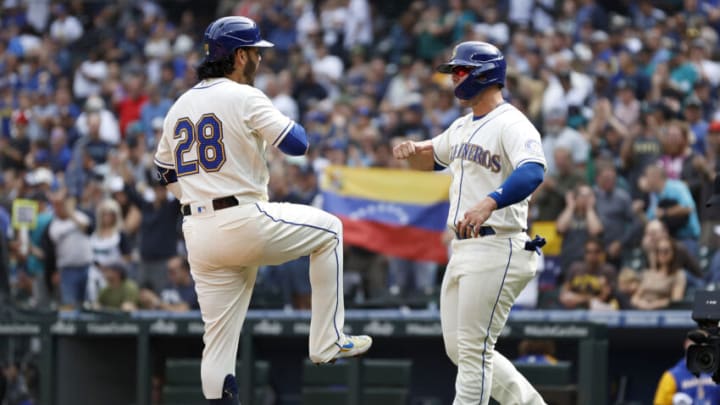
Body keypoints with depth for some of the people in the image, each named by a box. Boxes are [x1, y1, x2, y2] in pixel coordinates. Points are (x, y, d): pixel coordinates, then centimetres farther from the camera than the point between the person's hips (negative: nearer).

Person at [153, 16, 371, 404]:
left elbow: (166, 172, 22)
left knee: (219, 338, 9)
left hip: (198, 232, 6)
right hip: (244, 222, -6)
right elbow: (296, 143, -9)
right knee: (327, 230, 17)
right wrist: (286, 121, 12)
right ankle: (328, 340, 14)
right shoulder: (245, 98, -8)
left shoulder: (179, 107, 13)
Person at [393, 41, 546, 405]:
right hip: (462, 249, 10)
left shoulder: (511, 124, -11)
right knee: (459, 349, 11)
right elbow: (429, 158, 33)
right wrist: (411, 149, 8)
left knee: (474, 350, -9)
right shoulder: (463, 127, 18)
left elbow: (532, 172, -29)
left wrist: (489, 203, -46)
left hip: (497, 248, -10)